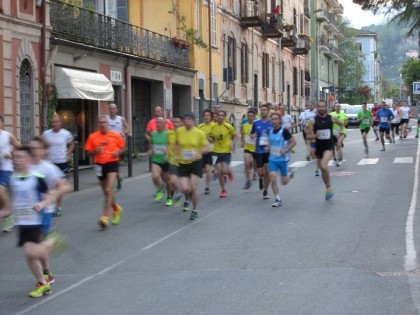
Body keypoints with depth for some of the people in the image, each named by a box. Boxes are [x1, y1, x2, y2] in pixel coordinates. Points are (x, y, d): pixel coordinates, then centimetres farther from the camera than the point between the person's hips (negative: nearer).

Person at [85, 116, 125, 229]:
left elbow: (122, 148, 11)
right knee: (106, 191, 15)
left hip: (112, 163, -3)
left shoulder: (116, 135, -1)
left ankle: (105, 216, -18)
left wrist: (118, 153, -10)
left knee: (108, 190, -17)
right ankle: (116, 208, 42)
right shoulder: (92, 137, 0)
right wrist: (96, 151, -16)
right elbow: (89, 152, 5)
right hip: (100, 165, 3)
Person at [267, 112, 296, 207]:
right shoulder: (271, 131, 5)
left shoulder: (284, 131, -12)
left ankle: (289, 175, 41)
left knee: (284, 182, 5)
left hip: (283, 159, -4)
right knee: (272, 177, -13)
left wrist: (286, 150, -19)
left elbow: (294, 142, -11)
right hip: (272, 159, 4)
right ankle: (277, 199, -3)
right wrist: (268, 148, 3)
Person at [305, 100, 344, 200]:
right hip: (318, 147, 3)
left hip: (329, 147, -3)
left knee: (323, 166, -25)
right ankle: (328, 189, 33)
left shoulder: (332, 118, -3)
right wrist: (314, 136, -23)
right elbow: (308, 136, -4)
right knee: (322, 169, 14)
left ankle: (328, 188, -10)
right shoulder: (313, 120, -5)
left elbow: (341, 124, 18)